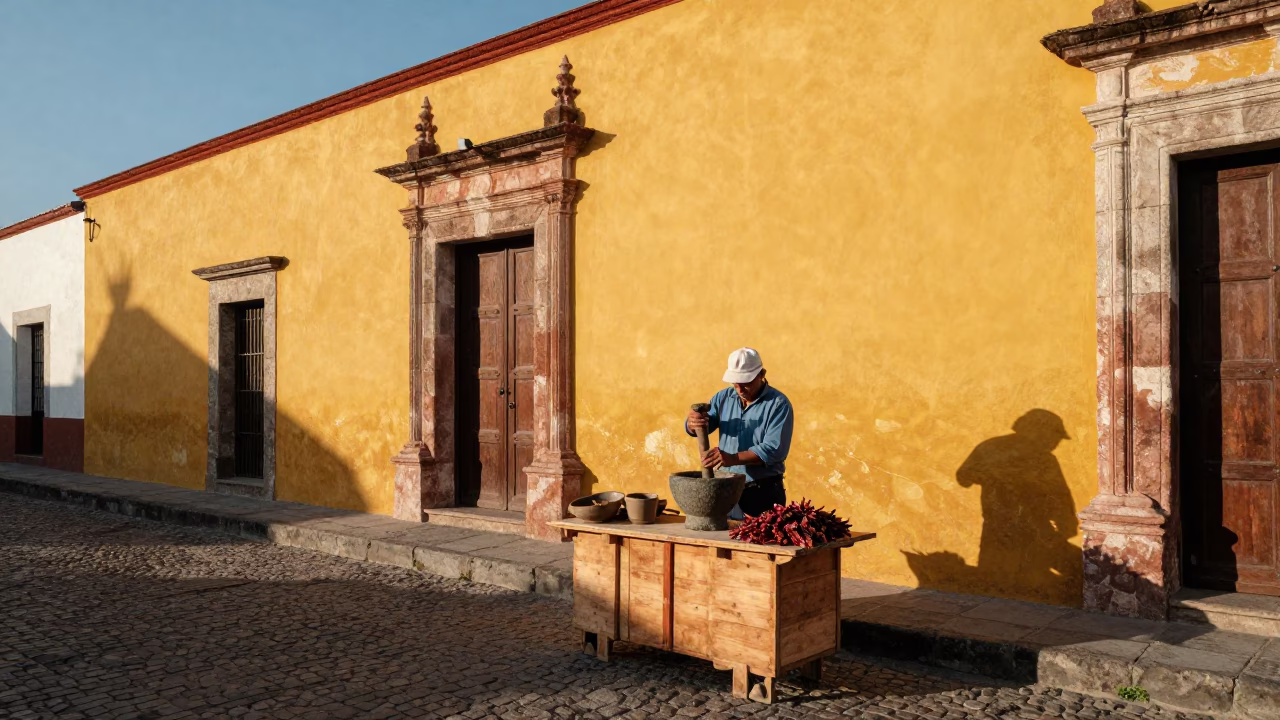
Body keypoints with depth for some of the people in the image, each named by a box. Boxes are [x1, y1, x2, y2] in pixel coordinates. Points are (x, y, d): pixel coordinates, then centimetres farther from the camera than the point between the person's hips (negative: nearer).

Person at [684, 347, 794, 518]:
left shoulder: (778, 404, -11)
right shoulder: (724, 397, 5)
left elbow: (775, 449, -21)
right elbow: (695, 429, 1)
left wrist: (732, 458, -31)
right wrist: (693, 423, -24)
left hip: (764, 492, -4)